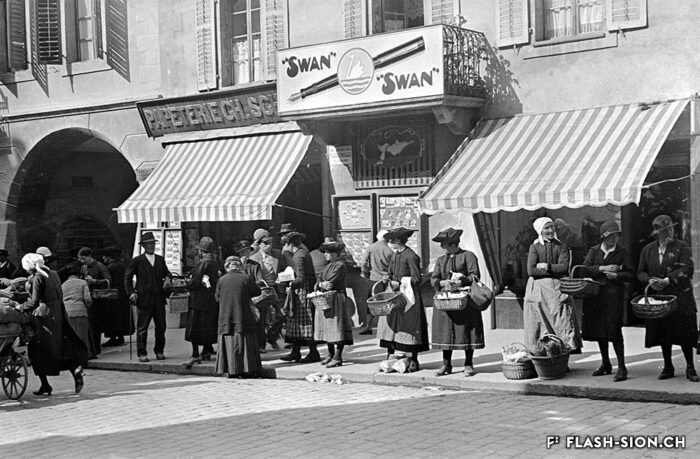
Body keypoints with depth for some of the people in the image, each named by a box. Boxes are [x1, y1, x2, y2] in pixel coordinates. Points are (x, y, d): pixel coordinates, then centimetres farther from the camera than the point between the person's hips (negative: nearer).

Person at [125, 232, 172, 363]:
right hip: (144, 300, -4)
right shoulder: (137, 261, 1)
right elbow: (128, 277, 4)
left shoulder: (160, 259, 14)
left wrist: (167, 279, -1)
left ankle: (159, 351, 19)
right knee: (142, 328, -2)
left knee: (161, 327, 7)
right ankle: (142, 353, 5)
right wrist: (131, 292, -6)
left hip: (159, 298, 4)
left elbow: (166, 273, 23)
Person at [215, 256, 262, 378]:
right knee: (245, 342, 5)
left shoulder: (221, 280, -1)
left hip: (226, 317, 1)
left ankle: (232, 370, 1)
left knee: (229, 342, 4)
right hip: (243, 316, -1)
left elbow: (217, 297, 9)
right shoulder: (246, 278, -6)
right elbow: (257, 291, 5)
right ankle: (247, 369, 5)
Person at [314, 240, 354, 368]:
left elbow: (330, 282, -17)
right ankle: (331, 354, 21)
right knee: (327, 327, 12)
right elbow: (319, 280, 9)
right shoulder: (327, 266, 18)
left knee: (337, 327, -8)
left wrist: (321, 284, -4)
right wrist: (321, 284, -13)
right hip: (324, 299, 9)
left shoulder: (340, 265, -10)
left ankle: (338, 357, -8)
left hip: (336, 299, -9)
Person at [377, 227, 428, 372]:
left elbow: (416, 279, -13)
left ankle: (414, 360, 6)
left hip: (408, 295, -8)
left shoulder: (411, 256, -13)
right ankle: (389, 357, 13)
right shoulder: (395, 255, 12)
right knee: (389, 323, 6)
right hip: (394, 295, 8)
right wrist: (387, 278, -2)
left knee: (410, 326, -3)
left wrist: (399, 283, -15)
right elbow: (390, 271, 20)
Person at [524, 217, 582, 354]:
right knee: (540, 321, -2)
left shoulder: (561, 246, 7)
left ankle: (570, 346, -7)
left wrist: (546, 266, -7)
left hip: (557, 288, 1)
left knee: (562, 320, -6)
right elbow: (531, 270, -8)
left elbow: (564, 267, -6)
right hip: (538, 288, -1)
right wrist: (555, 271, -8)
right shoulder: (534, 247, 4)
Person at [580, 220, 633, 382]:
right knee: (599, 330, 9)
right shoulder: (594, 251, 10)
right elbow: (584, 270, -1)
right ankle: (605, 364, 24)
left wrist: (616, 275, -16)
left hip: (614, 295, -4)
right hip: (595, 294, 4)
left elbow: (630, 275, 0)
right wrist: (602, 268, -11)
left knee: (614, 331, -11)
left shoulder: (622, 252, 4)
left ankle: (621, 367, -4)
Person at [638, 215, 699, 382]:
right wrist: (650, 280, -10)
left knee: (685, 332, -3)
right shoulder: (647, 249, 11)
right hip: (657, 297, 3)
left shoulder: (682, 247, 0)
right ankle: (667, 367, 19)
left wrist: (667, 280, -20)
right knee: (663, 334, 6)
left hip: (680, 297, -3)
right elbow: (641, 272, 12)